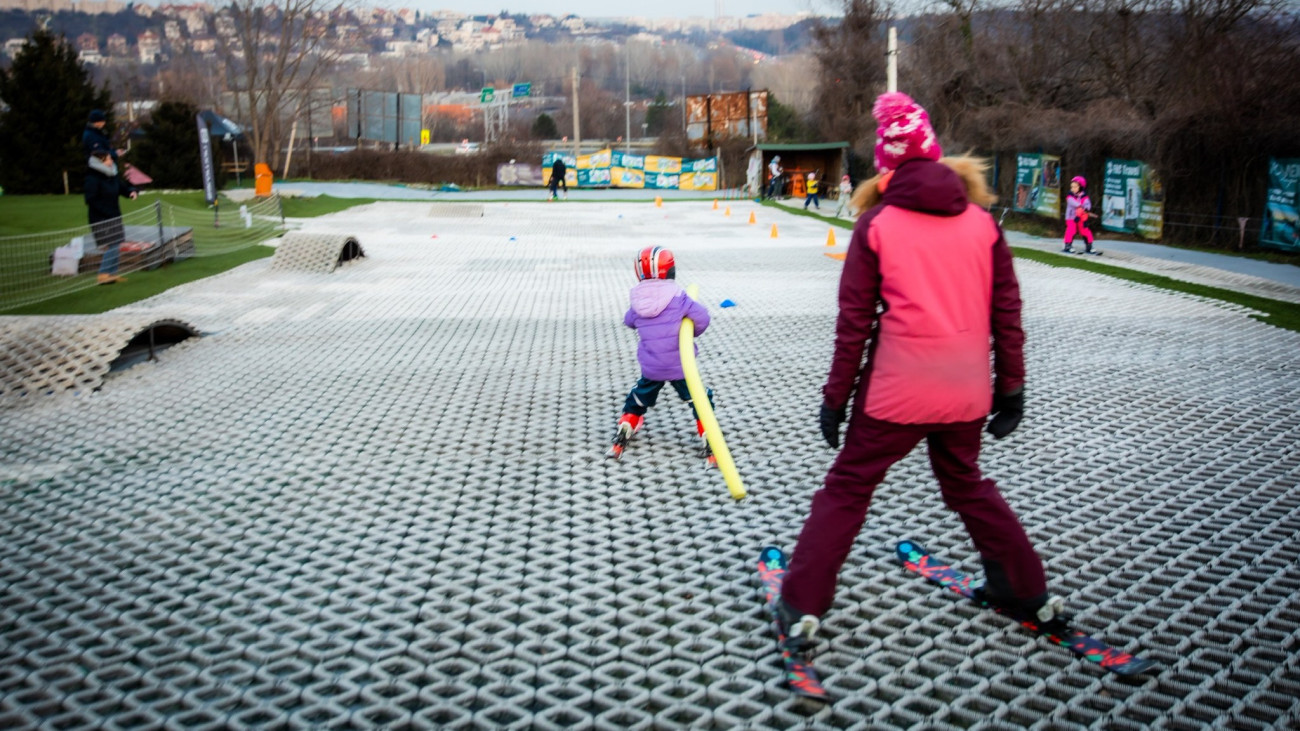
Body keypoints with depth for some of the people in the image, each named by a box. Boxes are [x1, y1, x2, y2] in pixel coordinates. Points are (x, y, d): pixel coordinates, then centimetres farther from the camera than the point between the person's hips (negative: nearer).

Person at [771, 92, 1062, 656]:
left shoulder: (876, 224, -5)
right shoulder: (982, 222, 3)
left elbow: (854, 322, -5)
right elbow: (1007, 312, 5)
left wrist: (835, 397, 2)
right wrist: (1011, 387, 14)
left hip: (896, 391, -4)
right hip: (967, 391, 4)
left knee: (847, 488, 8)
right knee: (967, 483, 26)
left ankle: (801, 609, 8)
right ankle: (1028, 592, 34)